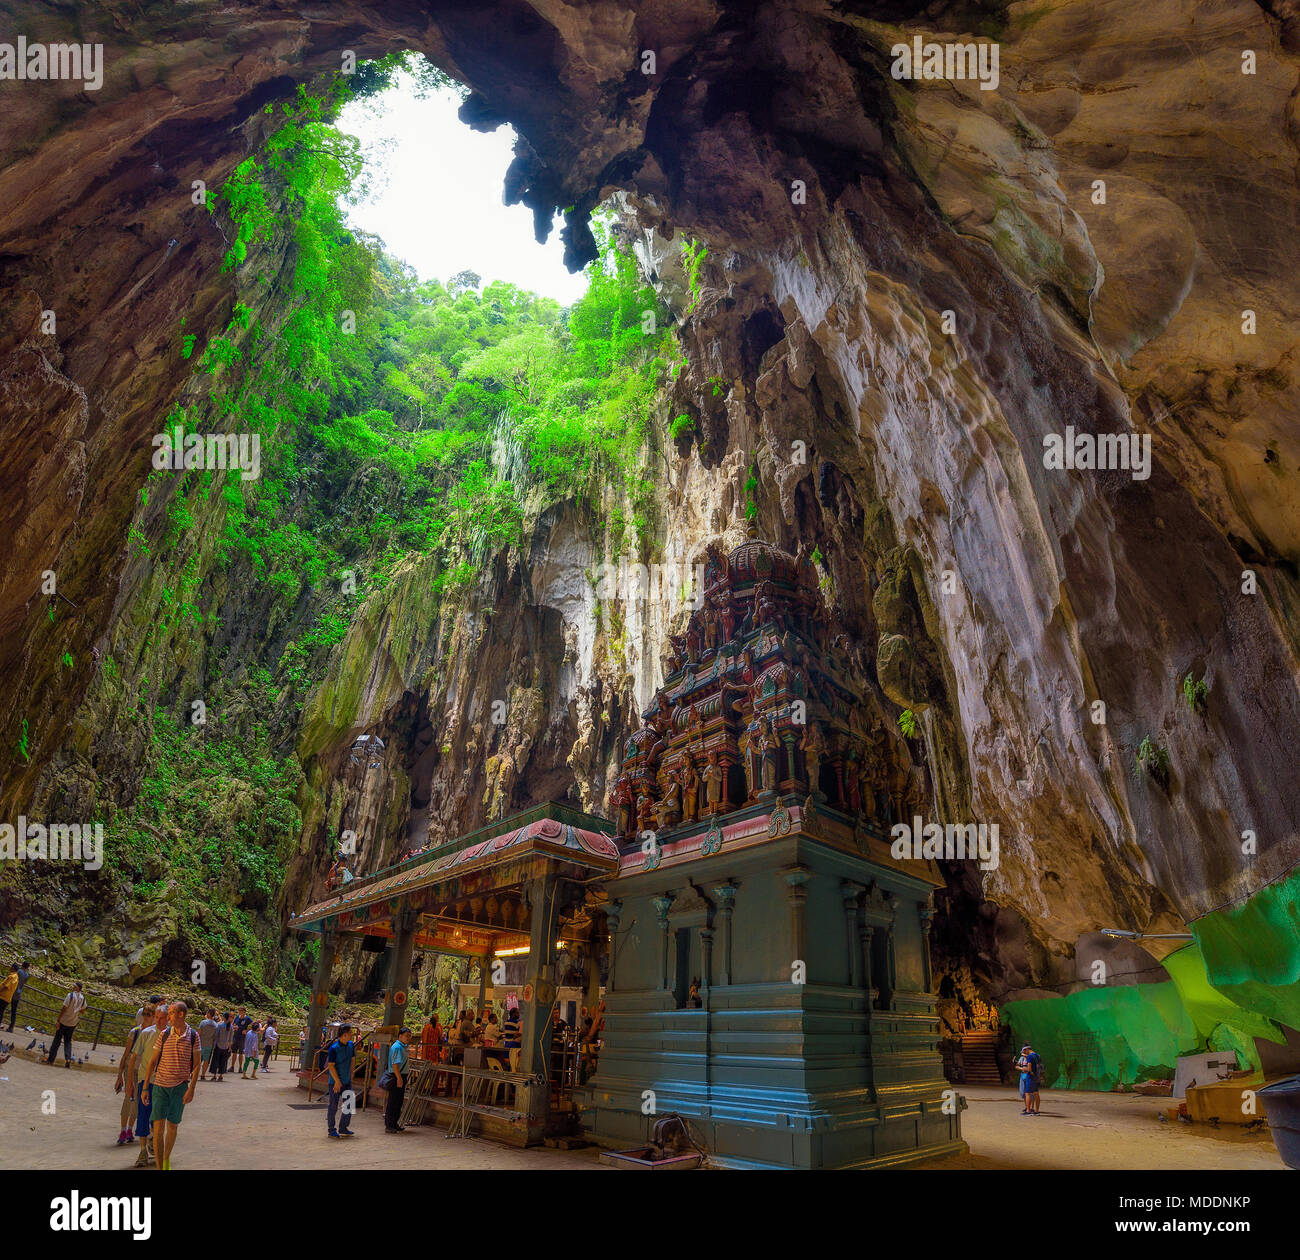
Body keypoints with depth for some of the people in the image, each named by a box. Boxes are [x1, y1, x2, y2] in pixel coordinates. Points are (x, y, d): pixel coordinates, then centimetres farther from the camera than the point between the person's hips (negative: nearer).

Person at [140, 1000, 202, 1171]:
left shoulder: (193, 1036, -4)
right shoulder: (164, 1035, -2)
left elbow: (197, 1064, 0)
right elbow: (152, 1062, 4)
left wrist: (191, 1089, -6)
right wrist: (145, 1088, 2)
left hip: (180, 1086, 0)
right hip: (160, 1085, 0)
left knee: (172, 1126, 11)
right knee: (158, 1126, -6)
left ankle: (166, 1160, 32)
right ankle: (159, 1166, 2)